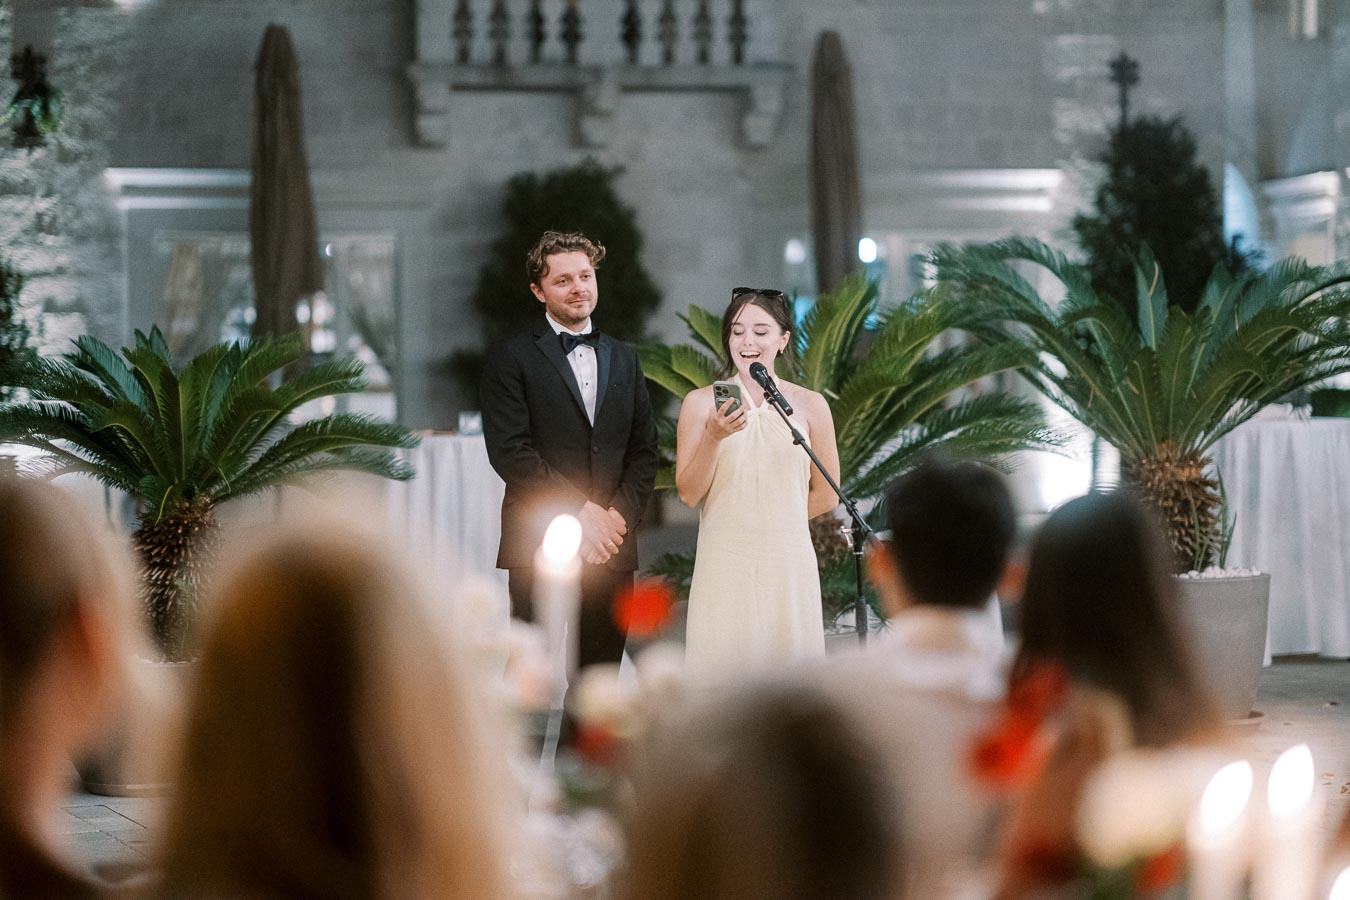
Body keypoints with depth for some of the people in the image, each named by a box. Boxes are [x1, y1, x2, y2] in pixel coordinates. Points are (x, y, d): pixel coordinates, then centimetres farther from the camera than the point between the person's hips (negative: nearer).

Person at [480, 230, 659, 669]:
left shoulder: (623, 358, 17)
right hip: (540, 546, -5)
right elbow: (509, 451, -9)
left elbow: (644, 450, 14)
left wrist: (620, 515, -3)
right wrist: (579, 510, -13)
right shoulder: (511, 358, 0)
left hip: (612, 547, 5)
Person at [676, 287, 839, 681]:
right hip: (724, 564, 0)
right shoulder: (701, 403, 3)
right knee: (722, 666, -5)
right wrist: (713, 436, -14)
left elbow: (826, 496, 11)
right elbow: (689, 493, -1)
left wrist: (771, 521, 12)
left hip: (788, 562, 0)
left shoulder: (809, 405, 3)